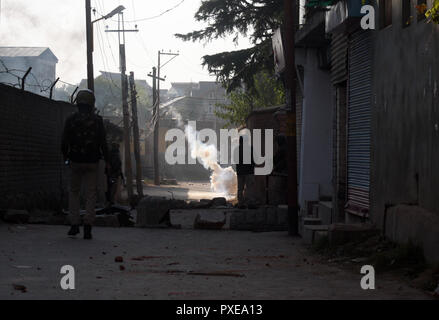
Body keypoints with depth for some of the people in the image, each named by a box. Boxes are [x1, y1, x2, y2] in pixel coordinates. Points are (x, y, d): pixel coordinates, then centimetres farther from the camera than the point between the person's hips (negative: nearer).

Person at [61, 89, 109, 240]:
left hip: (76, 161, 1)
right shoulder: (97, 121, -4)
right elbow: (103, 143, -4)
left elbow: (65, 142, -2)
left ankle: (74, 225, 6)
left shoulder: (71, 120, -4)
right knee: (91, 194, 3)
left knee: (74, 192, 14)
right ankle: (87, 227, -4)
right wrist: (106, 160, 10)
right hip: (92, 162, 0)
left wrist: (65, 157, 16)